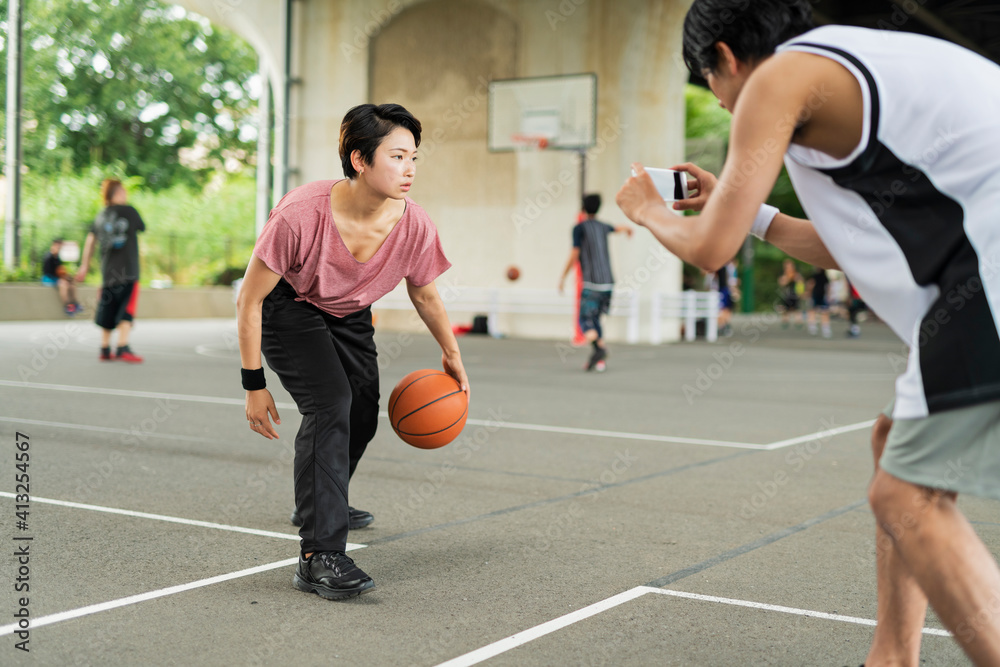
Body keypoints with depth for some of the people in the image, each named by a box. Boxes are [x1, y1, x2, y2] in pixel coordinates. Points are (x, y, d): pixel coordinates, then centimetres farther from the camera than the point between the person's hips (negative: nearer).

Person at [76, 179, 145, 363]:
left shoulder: (101, 215, 11)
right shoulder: (128, 210, -5)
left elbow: (90, 240, 9)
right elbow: (143, 228, 9)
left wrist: (84, 266, 12)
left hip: (107, 270, 6)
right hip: (127, 270, -6)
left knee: (108, 310, 12)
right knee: (127, 310, -7)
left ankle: (105, 349, 15)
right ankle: (123, 348, -18)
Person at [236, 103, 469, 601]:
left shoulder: (414, 226, -25)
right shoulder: (301, 213, -37)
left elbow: (425, 295, -2)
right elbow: (249, 299, -25)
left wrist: (452, 356, 8)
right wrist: (253, 385, -22)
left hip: (350, 315, 6)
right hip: (288, 309, -5)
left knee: (362, 417, 12)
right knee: (329, 406, -25)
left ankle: (322, 503, 45)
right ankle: (318, 556, -25)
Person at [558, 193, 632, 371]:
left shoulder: (579, 228, -1)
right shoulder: (603, 227, 17)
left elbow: (574, 255, -7)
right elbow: (621, 228, 39)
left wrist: (563, 277, 2)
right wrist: (627, 229, 63)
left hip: (592, 283, -6)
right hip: (608, 282, 6)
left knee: (585, 321, -7)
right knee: (595, 319, 14)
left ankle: (600, 347, -33)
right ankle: (600, 360, 5)